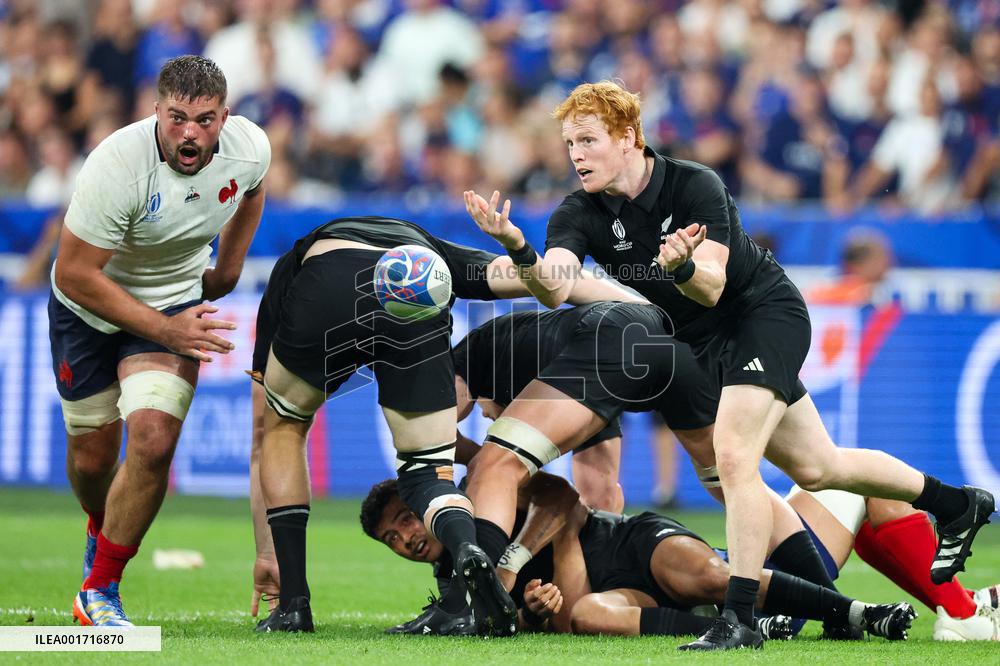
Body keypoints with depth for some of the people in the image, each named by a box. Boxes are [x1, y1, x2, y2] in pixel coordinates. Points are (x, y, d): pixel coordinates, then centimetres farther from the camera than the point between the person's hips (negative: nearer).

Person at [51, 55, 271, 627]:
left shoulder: (249, 148, -18)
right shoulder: (117, 166, -32)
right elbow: (74, 275, -26)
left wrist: (227, 273, 12)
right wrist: (165, 331, -26)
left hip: (179, 299, 2)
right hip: (89, 307, -2)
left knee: (153, 442, -18)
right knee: (92, 456, 8)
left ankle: (99, 592, -3)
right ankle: (103, 531, 46)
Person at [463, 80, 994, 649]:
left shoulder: (696, 186, -23)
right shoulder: (579, 214, -11)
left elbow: (712, 288, -32)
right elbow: (554, 289, -28)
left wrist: (682, 266, -53)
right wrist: (518, 248, -47)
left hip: (766, 311, -6)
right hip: (700, 340, 6)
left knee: (734, 456, -25)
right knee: (816, 469, 14)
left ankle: (740, 619, -21)